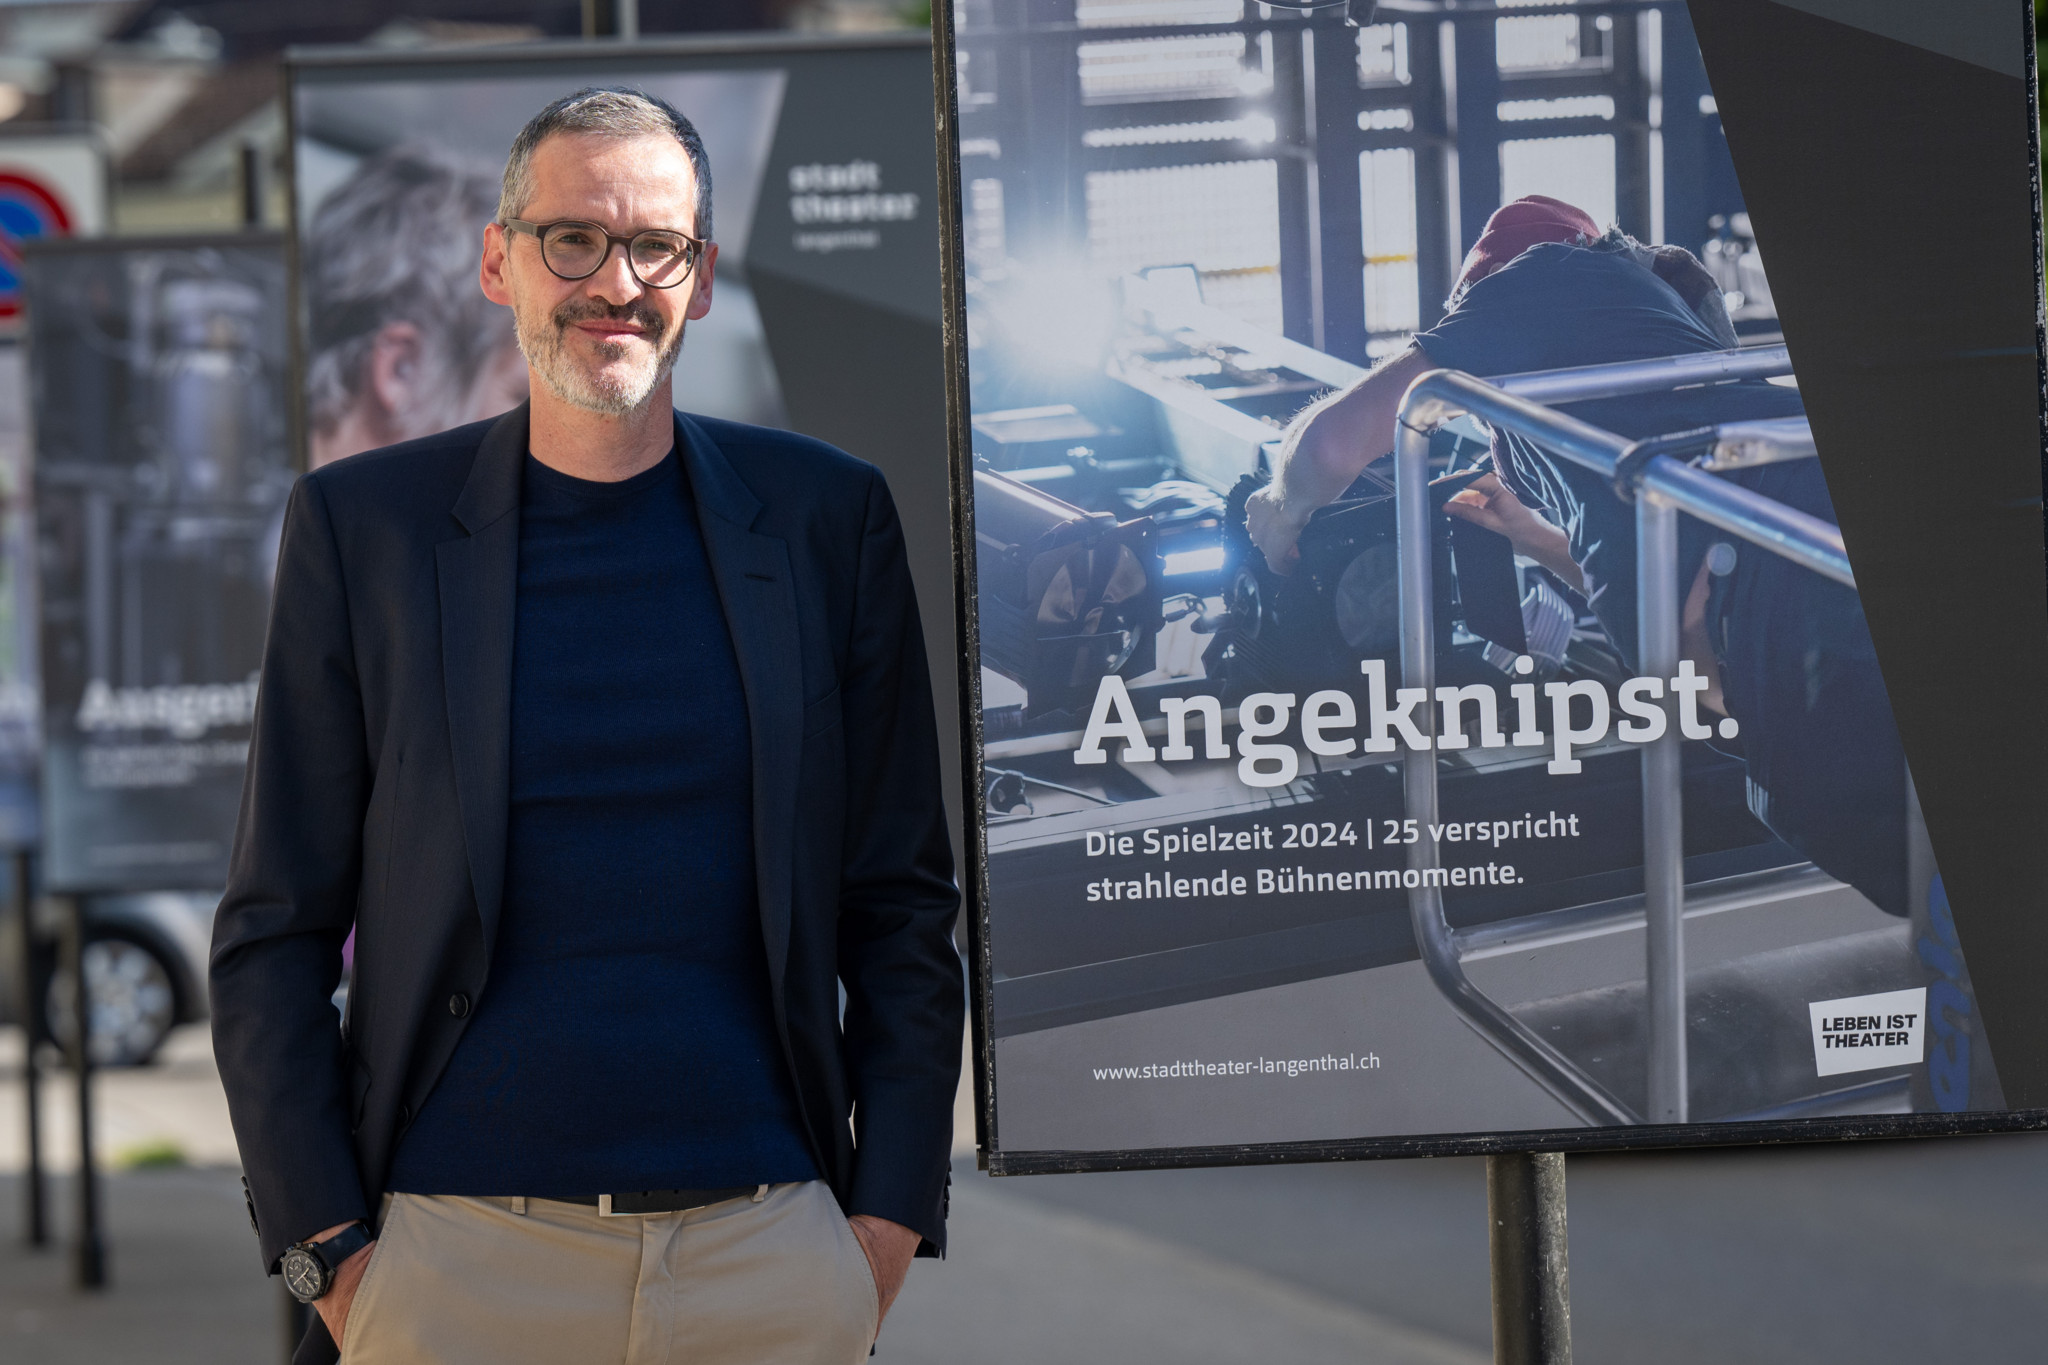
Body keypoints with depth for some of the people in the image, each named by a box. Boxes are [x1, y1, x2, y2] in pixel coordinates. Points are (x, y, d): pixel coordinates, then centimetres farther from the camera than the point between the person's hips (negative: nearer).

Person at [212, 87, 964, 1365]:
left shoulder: (824, 516, 6)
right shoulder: (363, 526, 3)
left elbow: (902, 906, 9)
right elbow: (274, 936, 4)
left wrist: (890, 1216, 1)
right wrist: (329, 1248, -4)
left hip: (769, 1256, 1)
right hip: (459, 1256, -1)